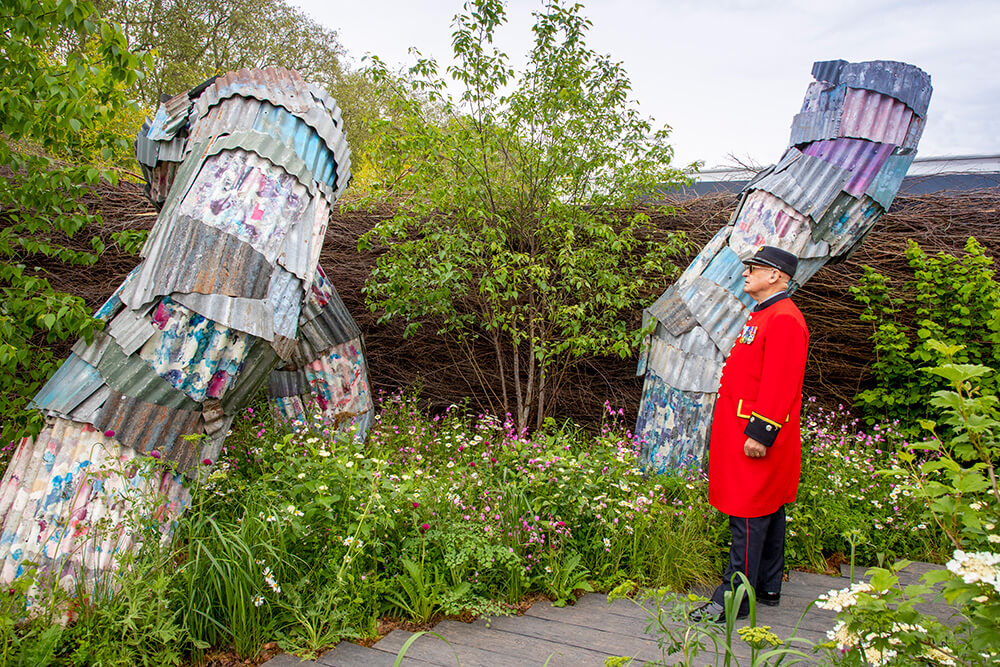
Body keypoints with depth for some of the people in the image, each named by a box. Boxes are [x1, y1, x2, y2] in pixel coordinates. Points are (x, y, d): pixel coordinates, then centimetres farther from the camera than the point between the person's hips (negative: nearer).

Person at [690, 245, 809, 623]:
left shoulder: (784, 319, -16)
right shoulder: (763, 316, 17)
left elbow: (779, 384, -23)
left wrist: (761, 432, -24)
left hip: (756, 436, -11)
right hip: (740, 430, 11)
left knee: (749, 516, -5)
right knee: (768, 511, 17)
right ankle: (768, 587, 28)